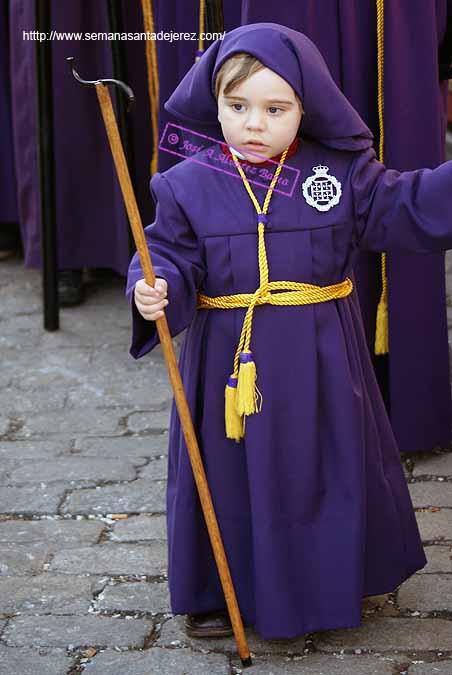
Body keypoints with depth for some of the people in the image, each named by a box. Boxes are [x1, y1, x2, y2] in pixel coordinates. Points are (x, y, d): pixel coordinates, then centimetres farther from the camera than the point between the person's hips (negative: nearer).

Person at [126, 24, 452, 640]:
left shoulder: (342, 173, -2)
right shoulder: (189, 186, -5)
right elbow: (170, 256, -4)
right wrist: (153, 292, -25)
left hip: (319, 361, 1)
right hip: (228, 358, -1)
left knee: (328, 467, 13)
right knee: (229, 474, 8)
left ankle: (335, 581, 33)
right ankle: (218, 590, 26)